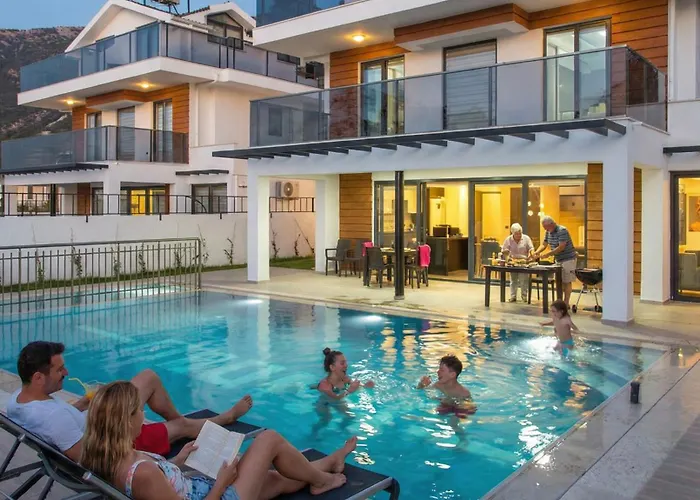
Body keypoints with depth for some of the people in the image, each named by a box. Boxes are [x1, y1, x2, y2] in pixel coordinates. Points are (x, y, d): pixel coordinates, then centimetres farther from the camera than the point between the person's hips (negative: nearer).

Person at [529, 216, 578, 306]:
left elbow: (561, 247, -26)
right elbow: (544, 245, 8)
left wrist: (548, 254, -27)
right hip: (558, 260, 8)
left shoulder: (562, 231, -20)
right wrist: (536, 253, -10)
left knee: (567, 281, -4)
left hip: (568, 259, -8)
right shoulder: (548, 232, 6)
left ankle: (566, 303, -1)